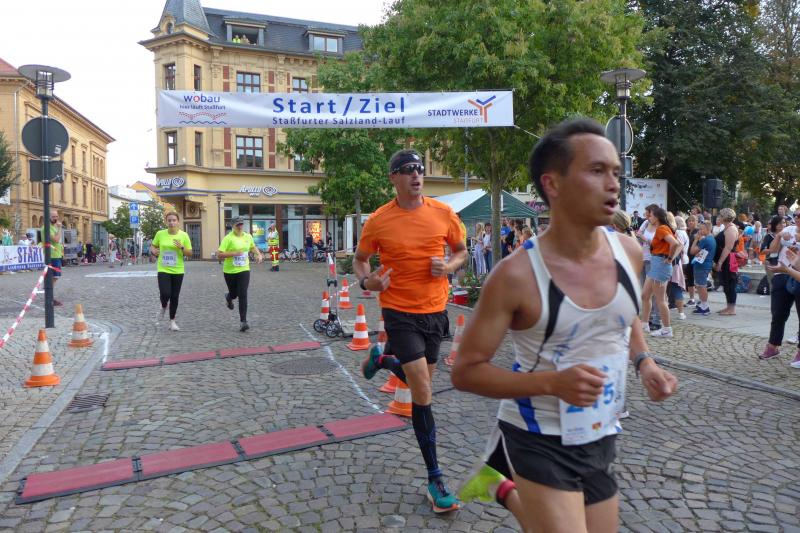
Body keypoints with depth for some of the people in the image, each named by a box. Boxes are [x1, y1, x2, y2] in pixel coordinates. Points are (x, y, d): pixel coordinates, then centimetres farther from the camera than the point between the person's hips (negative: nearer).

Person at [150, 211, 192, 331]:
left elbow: (190, 254, -1)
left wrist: (181, 248, -20)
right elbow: (153, 246, 14)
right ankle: (163, 307, 22)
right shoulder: (160, 234, -2)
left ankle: (172, 321, 22)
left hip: (178, 271, 0)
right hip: (163, 270, 0)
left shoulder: (184, 235, -5)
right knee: (165, 294, -15)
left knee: (175, 297, 6)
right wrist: (153, 251, -8)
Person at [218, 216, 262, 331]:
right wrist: (234, 253, -26)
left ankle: (243, 321, -6)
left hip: (244, 270, 2)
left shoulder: (248, 236, 3)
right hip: (230, 271, -2)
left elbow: (253, 246, 25)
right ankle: (229, 297, 55)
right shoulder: (228, 238, -12)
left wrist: (259, 254, 9)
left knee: (243, 295, -9)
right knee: (234, 293, 15)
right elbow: (219, 254, -16)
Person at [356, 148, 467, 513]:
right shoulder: (378, 221, -8)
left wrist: (449, 267, -11)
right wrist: (366, 281, -15)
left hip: (435, 311, 4)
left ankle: (381, 359, 50)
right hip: (400, 311, -4)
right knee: (423, 395, -8)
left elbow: (461, 251, 11)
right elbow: (360, 259, 6)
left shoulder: (443, 213, -3)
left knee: (421, 384, 19)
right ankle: (435, 478, 7)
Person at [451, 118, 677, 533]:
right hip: (539, 442, -5)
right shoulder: (516, 275, -23)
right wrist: (552, 382, -30)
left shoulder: (629, 253, -6)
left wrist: (644, 362, -5)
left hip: (601, 439, 6)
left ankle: (503, 489, 40)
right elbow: (465, 371, -18)